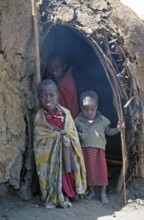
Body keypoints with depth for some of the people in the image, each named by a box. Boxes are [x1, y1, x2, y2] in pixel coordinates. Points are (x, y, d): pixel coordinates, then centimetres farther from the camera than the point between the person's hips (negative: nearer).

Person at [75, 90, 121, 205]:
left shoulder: (102, 120, -3)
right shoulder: (78, 121, -4)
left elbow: (108, 132, 7)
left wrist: (118, 129, -9)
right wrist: (78, 135, -14)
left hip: (99, 149, 0)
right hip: (85, 149, 0)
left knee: (101, 170, 2)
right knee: (89, 171, 11)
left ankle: (103, 193, 15)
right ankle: (91, 191, 29)